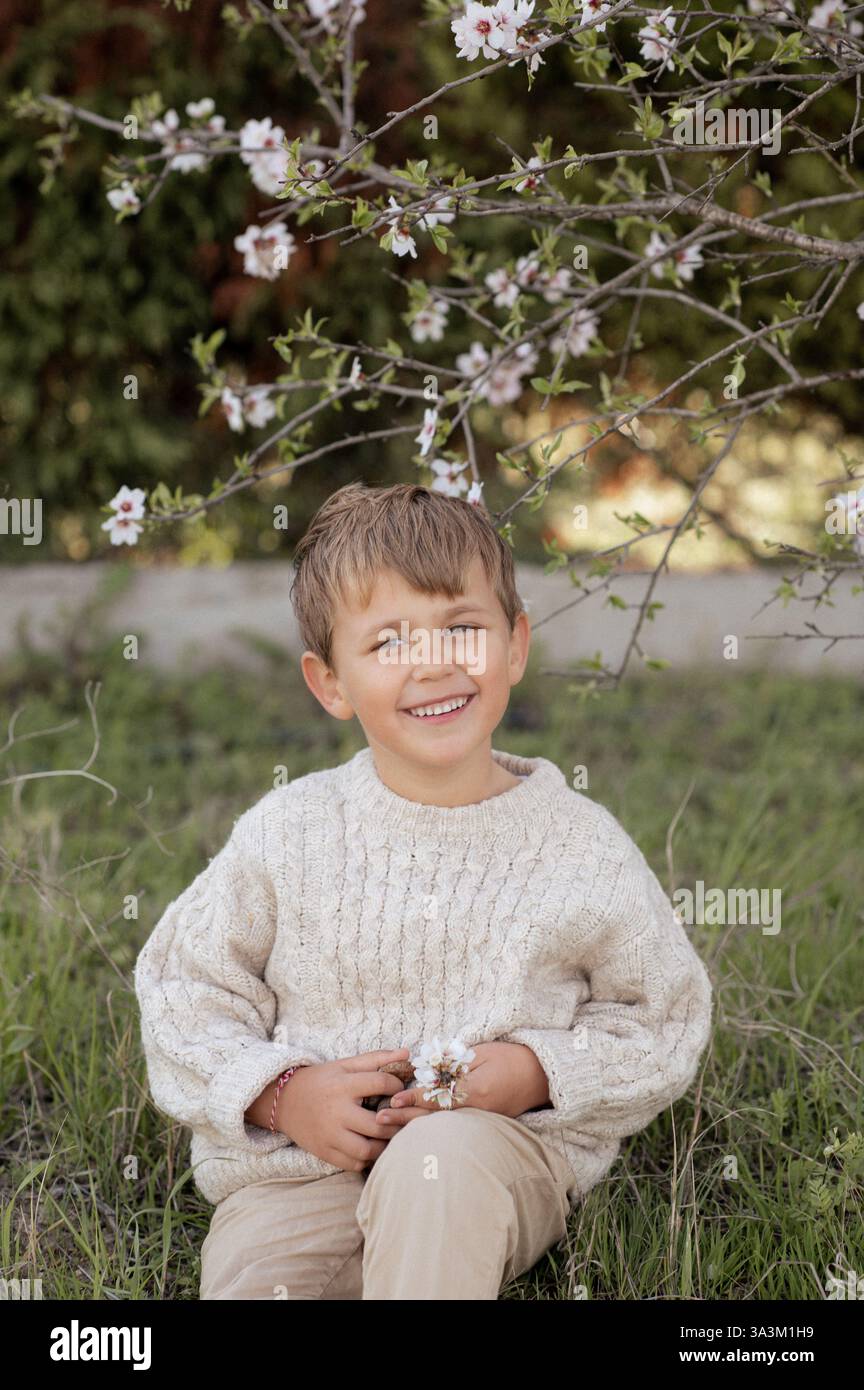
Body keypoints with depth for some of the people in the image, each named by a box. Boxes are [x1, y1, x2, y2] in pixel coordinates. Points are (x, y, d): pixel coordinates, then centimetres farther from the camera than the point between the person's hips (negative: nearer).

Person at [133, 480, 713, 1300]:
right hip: (299, 1167, 1)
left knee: (438, 1163, -35)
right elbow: (183, 992, 7)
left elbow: (664, 1024, 8)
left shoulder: (582, 847, -1)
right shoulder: (287, 834, 0)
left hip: (505, 1149, 0)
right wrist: (282, 1095, -9)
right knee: (250, 1276, -27)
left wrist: (541, 1073, -10)